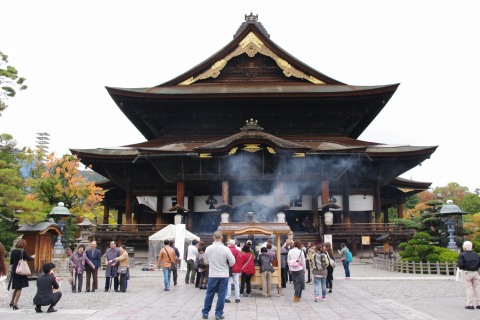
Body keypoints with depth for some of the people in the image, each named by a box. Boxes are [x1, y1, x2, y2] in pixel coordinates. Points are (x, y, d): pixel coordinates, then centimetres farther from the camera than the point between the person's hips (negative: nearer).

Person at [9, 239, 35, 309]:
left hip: (14, 271, 5)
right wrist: (33, 257, 19)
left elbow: (11, 262, 8)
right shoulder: (23, 251, -14)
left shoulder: (13, 251, 1)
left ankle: (12, 302, 28)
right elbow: (29, 259, -2)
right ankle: (15, 304, -1)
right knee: (19, 288, 3)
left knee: (16, 288, 21)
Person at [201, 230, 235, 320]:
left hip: (212, 275, 2)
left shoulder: (208, 248, -7)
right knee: (221, 296, 7)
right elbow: (232, 262, -7)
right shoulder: (226, 249, -15)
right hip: (223, 275, -2)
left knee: (209, 295, 13)